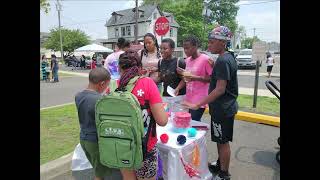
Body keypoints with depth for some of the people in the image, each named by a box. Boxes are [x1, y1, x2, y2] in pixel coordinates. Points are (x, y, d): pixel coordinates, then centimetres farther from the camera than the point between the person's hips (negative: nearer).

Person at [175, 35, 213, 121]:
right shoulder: (188, 60, 10)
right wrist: (177, 88, 4)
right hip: (189, 99, 6)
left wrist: (195, 77, -21)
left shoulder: (205, 59, -11)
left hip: (199, 101, -6)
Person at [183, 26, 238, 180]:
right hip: (225, 107, 9)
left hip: (222, 109, -9)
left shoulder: (222, 61, -21)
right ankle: (220, 165, 40)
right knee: (220, 140, 22)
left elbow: (220, 89, -26)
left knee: (223, 141, 6)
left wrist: (197, 105, -26)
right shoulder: (228, 57, 9)